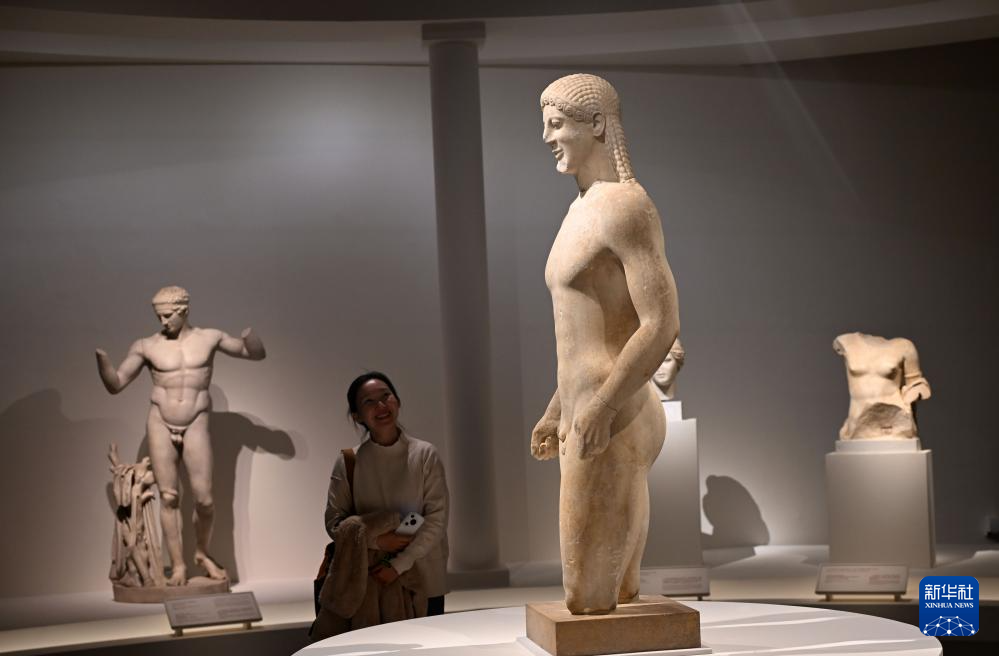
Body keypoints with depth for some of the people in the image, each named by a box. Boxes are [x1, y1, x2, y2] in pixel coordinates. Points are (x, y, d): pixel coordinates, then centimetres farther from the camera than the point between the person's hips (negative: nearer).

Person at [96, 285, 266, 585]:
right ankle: (178, 565, 9)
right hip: (160, 425, 0)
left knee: (205, 499, -4)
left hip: (195, 426, 0)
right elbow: (115, 384, 2)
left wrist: (249, 334, -15)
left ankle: (202, 553, 22)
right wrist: (101, 358, -16)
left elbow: (257, 354, 7)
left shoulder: (209, 338, 3)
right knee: (168, 497, -1)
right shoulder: (146, 346, 1)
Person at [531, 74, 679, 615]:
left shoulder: (627, 206, -14)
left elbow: (663, 325, -21)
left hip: (613, 427, -11)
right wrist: (557, 412, 25)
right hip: (591, 423, 11)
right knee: (616, 600, 14)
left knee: (587, 606, -4)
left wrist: (600, 407, -22)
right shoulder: (584, 211, 19)